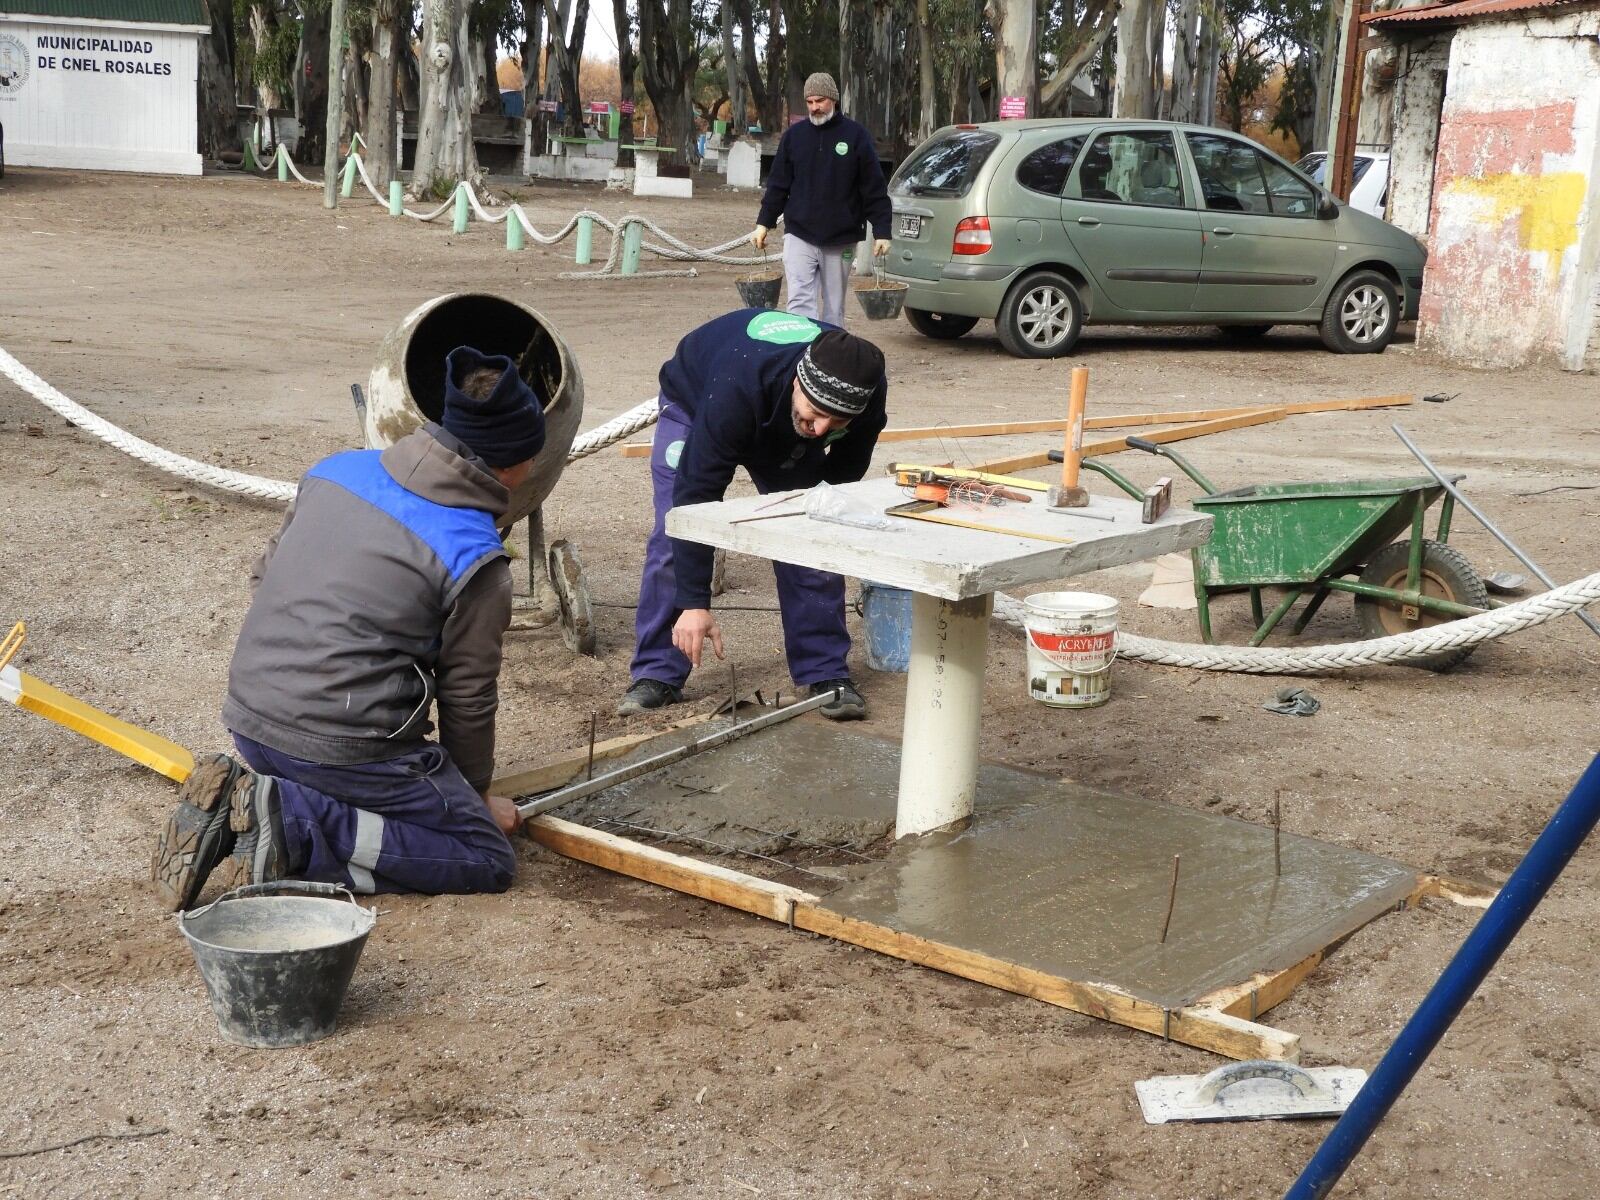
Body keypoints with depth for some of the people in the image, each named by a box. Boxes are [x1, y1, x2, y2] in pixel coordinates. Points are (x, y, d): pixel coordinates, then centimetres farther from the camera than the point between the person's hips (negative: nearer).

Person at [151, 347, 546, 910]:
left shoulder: (337, 470, 7)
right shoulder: (476, 561, -11)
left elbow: (263, 573, 18)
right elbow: (467, 698, -1)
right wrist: (477, 793, 17)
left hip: (249, 718, 7)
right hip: (345, 748, -7)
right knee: (489, 860, 1)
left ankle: (236, 805, 4)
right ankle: (297, 835, -14)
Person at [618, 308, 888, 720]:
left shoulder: (868, 391, -34)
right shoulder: (735, 388, -48)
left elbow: (846, 472, -10)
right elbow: (698, 491, -42)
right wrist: (693, 602, -41)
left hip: (785, 434, 3)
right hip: (694, 403, -3)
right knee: (675, 536, -14)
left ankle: (825, 673, 1)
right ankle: (656, 675, -3)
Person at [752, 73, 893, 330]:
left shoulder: (856, 136, 0)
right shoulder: (794, 135, 7)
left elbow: (875, 189, 0)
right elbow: (778, 184, 11)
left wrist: (881, 231, -6)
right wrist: (764, 223, 5)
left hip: (840, 241, -1)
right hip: (799, 237, 1)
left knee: (834, 308, 8)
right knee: (800, 303, -10)